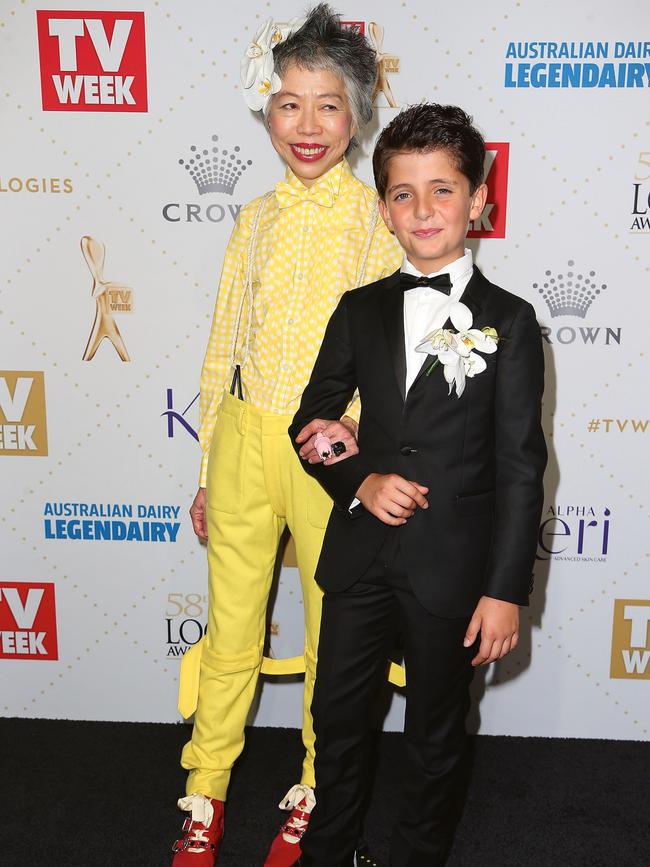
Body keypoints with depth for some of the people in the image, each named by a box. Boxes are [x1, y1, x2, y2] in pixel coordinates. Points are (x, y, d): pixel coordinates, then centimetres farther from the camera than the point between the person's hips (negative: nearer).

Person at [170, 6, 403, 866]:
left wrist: (355, 424, -24)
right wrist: (208, 468, 12)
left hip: (334, 448, -3)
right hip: (244, 439, 3)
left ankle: (314, 797, 35)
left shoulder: (380, 219, -5)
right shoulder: (257, 218, 6)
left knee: (333, 628, 12)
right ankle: (206, 795, 34)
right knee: (231, 626, 14)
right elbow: (224, 348, 10)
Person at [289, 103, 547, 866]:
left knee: (434, 733, 15)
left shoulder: (508, 322, -6)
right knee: (337, 718, 18)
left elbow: (519, 467, -7)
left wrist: (506, 588, -10)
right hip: (359, 554, 3)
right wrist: (359, 483, -12)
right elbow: (312, 423, 7)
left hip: (451, 566, -3)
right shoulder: (359, 311, 3)